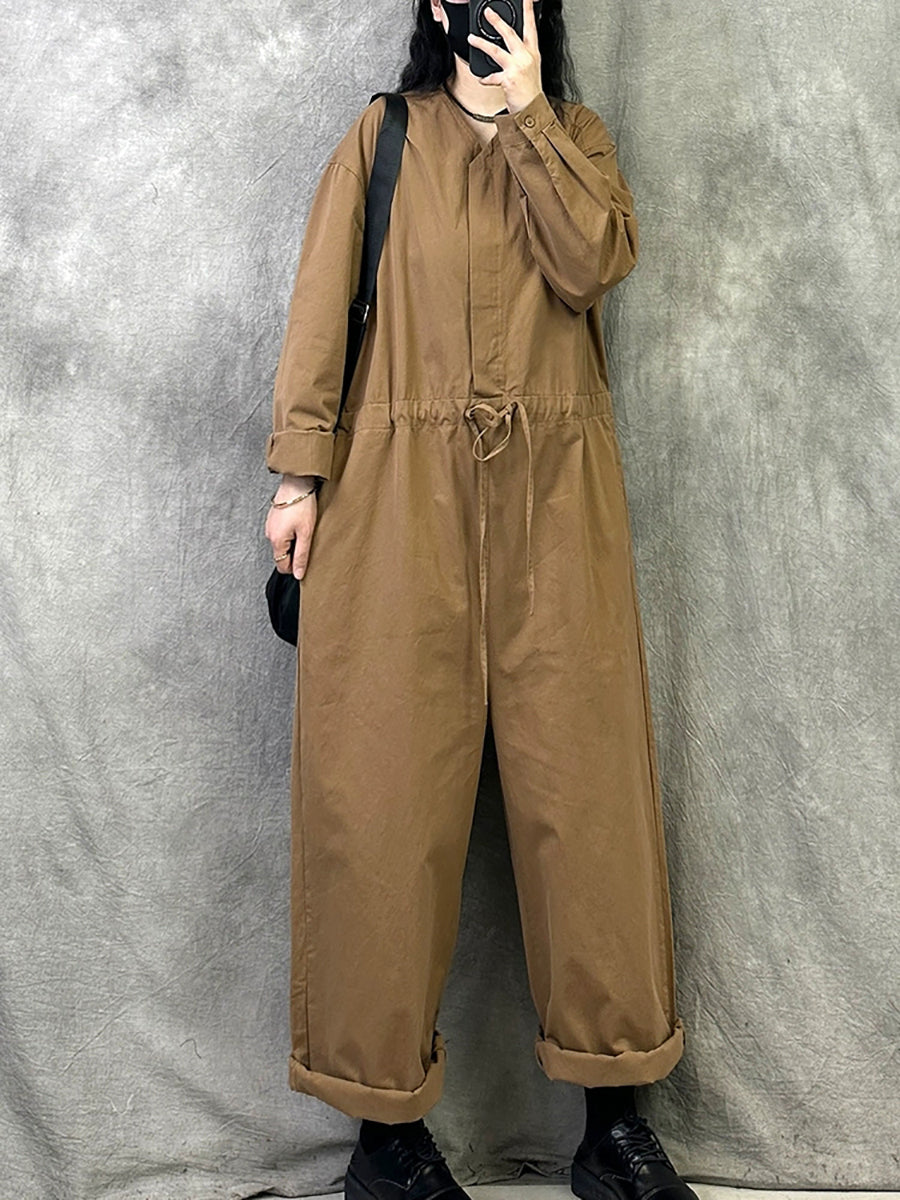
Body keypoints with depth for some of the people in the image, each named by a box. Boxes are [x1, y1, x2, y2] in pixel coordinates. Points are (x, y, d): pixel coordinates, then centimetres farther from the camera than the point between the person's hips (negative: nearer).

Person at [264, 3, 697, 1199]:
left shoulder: (577, 137, 18)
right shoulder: (382, 138, 13)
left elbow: (593, 265, -2)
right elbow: (323, 308, 5)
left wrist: (528, 115, 0)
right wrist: (300, 471, -4)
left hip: (557, 501, 2)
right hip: (402, 495, -1)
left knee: (584, 779, -1)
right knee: (388, 787, -3)